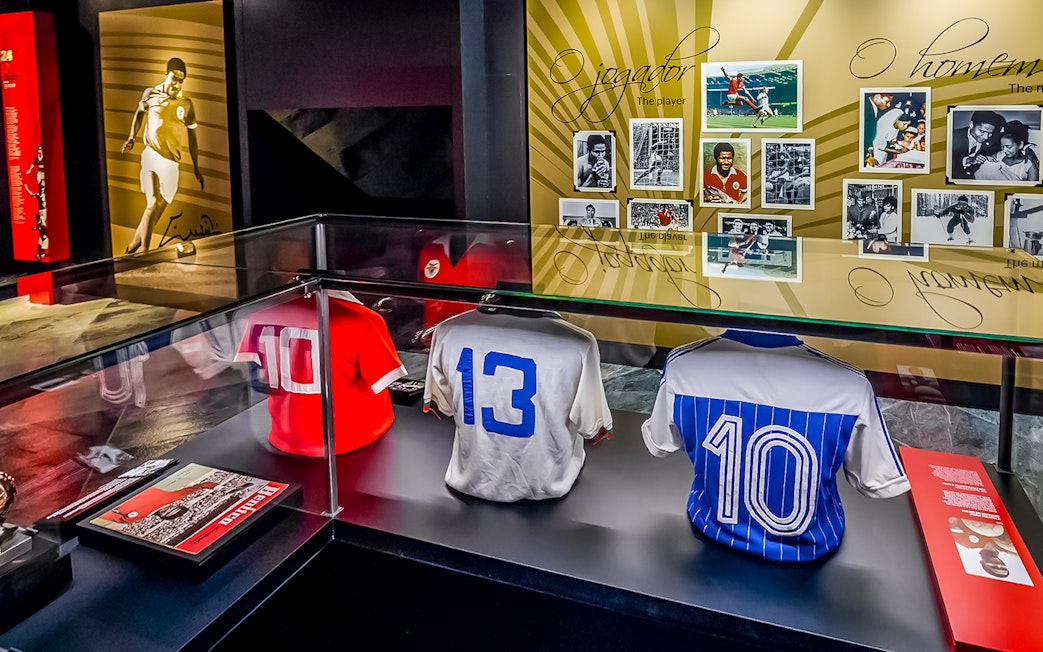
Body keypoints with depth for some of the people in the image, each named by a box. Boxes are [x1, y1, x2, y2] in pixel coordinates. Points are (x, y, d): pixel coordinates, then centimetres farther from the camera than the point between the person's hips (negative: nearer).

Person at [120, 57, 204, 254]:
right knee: (152, 204, -19)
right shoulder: (151, 94, 3)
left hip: (172, 162, 3)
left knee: (160, 207, 6)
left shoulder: (186, 104, 6)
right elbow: (140, 112, 23)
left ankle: (135, 244, 24)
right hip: (152, 155, -3)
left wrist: (196, 167, 14)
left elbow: (192, 136, 13)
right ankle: (143, 252, -14)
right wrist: (131, 138, 14)